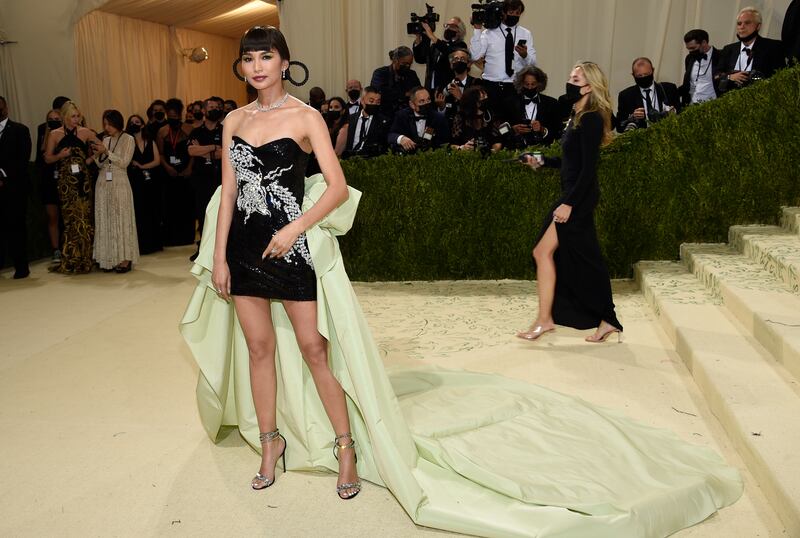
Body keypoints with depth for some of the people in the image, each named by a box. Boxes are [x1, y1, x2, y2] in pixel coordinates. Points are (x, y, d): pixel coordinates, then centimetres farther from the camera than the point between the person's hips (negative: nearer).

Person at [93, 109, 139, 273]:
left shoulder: (128, 139, 0)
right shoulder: (105, 140, 13)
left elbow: (124, 162, -9)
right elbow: (101, 165, 14)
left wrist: (106, 152, -13)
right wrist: (97, 155, -4)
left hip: (119, 184, -5)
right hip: (103, 184, 5)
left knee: (121, 220, -4)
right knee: (105, 221, 4)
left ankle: (125, 259, -1)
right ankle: (109, 259, 8)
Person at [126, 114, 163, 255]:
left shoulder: (150, 142, 12)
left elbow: (157, 161, 0)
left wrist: (141, 166, -9)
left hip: (151, 182, 2)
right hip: (135, 182, -2)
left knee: (152, 212, 4)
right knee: (138, 213, -2)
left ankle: (153, 243, 12)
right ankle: (141, 245, 2)